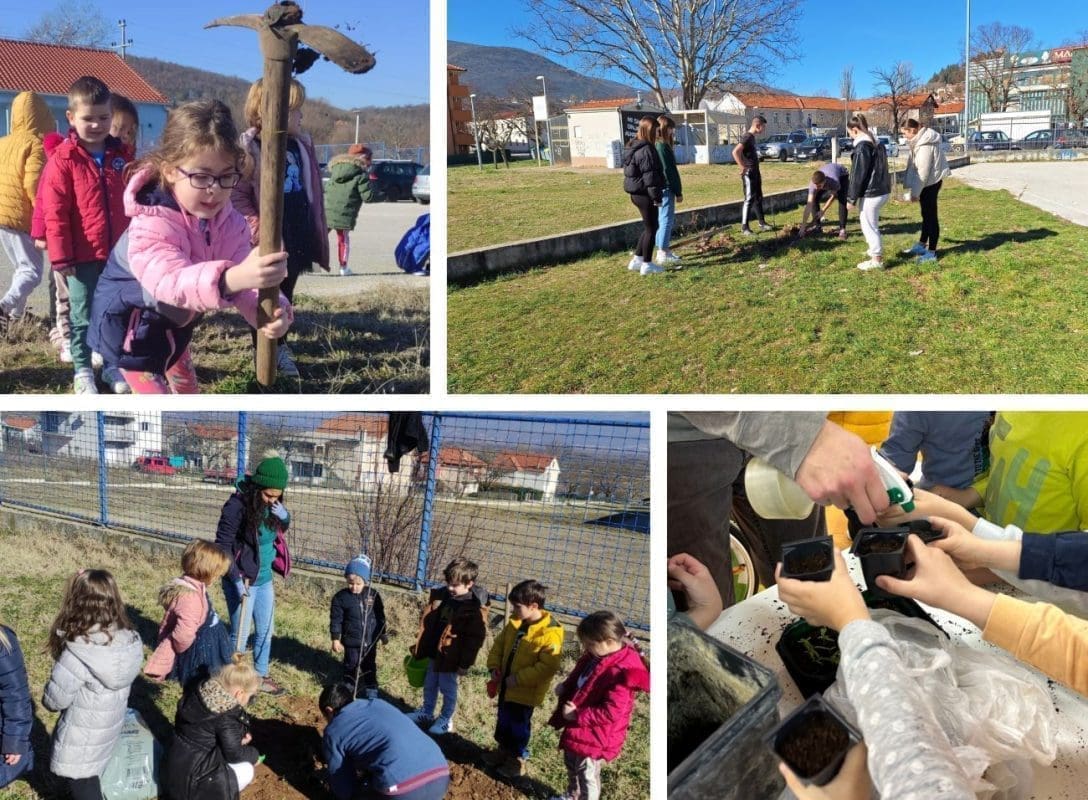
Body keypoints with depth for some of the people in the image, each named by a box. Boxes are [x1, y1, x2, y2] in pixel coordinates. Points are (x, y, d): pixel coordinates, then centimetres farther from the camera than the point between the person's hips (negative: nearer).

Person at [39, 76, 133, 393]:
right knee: (83, 317, 7)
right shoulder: (63, 160, -9)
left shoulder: (122, 155, 5)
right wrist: (61, 256, -12)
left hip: (120, 253, 4)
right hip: (83, 256, -4)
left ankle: (113, 364, 27)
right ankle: (83, 370, 18)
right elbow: (55, 213, -10)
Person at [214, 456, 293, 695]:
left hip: (265, 579, 7)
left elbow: (281, 530, 15)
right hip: (242, 581, -7)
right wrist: (237, 580, -25)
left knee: (265, 631, 18)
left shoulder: (273, 505, -3)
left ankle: (261, 676, 35)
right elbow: (222, 547, -19)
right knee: (240, 634, 4)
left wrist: (284, 517, -9)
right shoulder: (237, 506, -23)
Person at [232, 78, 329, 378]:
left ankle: (280, 347, 32)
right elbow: (237, 195, -17)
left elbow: (312, 189, 14)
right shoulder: (249, 148, -15)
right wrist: (258, 227, -23)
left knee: (285, 294, 18)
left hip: (298, 238, 6)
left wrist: (318, 228, 13)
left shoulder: (301, 144, 6)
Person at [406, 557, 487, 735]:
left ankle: (446, 721, 28)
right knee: (429, 686, 22)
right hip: (433, 653, 6)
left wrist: (465, 663, -16)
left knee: (448, 689, 10)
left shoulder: (473, 609, -20)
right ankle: (426, 713, 41)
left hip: (451, 658, -6)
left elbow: (475, 638, -17)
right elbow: (426, 622, 8)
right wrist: (419, 648, 8)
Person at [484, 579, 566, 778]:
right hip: (506, 685, 7)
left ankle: (518, 758, 29)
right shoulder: (515, 623, -2)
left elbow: (548, 666, -27)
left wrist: (519, 679, -26)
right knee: (503, 720, 22)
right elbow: (499, 644, 11)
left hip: (526, 691, -7)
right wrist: (494, 666, -5)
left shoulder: (550, 633, -25)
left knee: (519, 724, 9)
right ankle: (504, 749, 43)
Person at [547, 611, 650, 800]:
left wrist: (577, 715, -28)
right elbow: (578, 676, 16)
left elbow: (611, 712, -32)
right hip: (578, 727, 10)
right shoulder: (596, 655, -4)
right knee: (572, 765, 30)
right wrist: (565, 687, -4)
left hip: (594, 735, -10)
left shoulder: (621, 673, -32)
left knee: (588, 775, 9)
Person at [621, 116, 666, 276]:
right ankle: (647, 264, 6)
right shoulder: (646, 150, -19)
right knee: (651, 228, 0)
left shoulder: (632, 147, 12)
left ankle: (637, 259, 22)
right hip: (645, 194, -10)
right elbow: (650, 176, -21)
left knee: (649, 227, 19)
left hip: (637, 193, 10)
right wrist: (656, 197, -17)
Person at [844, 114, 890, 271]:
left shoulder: (862, 146, -17)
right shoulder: (877, 143, 12)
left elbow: (858, 175, -18)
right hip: (883, 190, 9)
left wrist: (851, 198, -12)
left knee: (869, 226, 2)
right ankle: (876, 250, 35)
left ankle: (877, 260, 8)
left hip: (870, 193, -9)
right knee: (871, 224, 24)